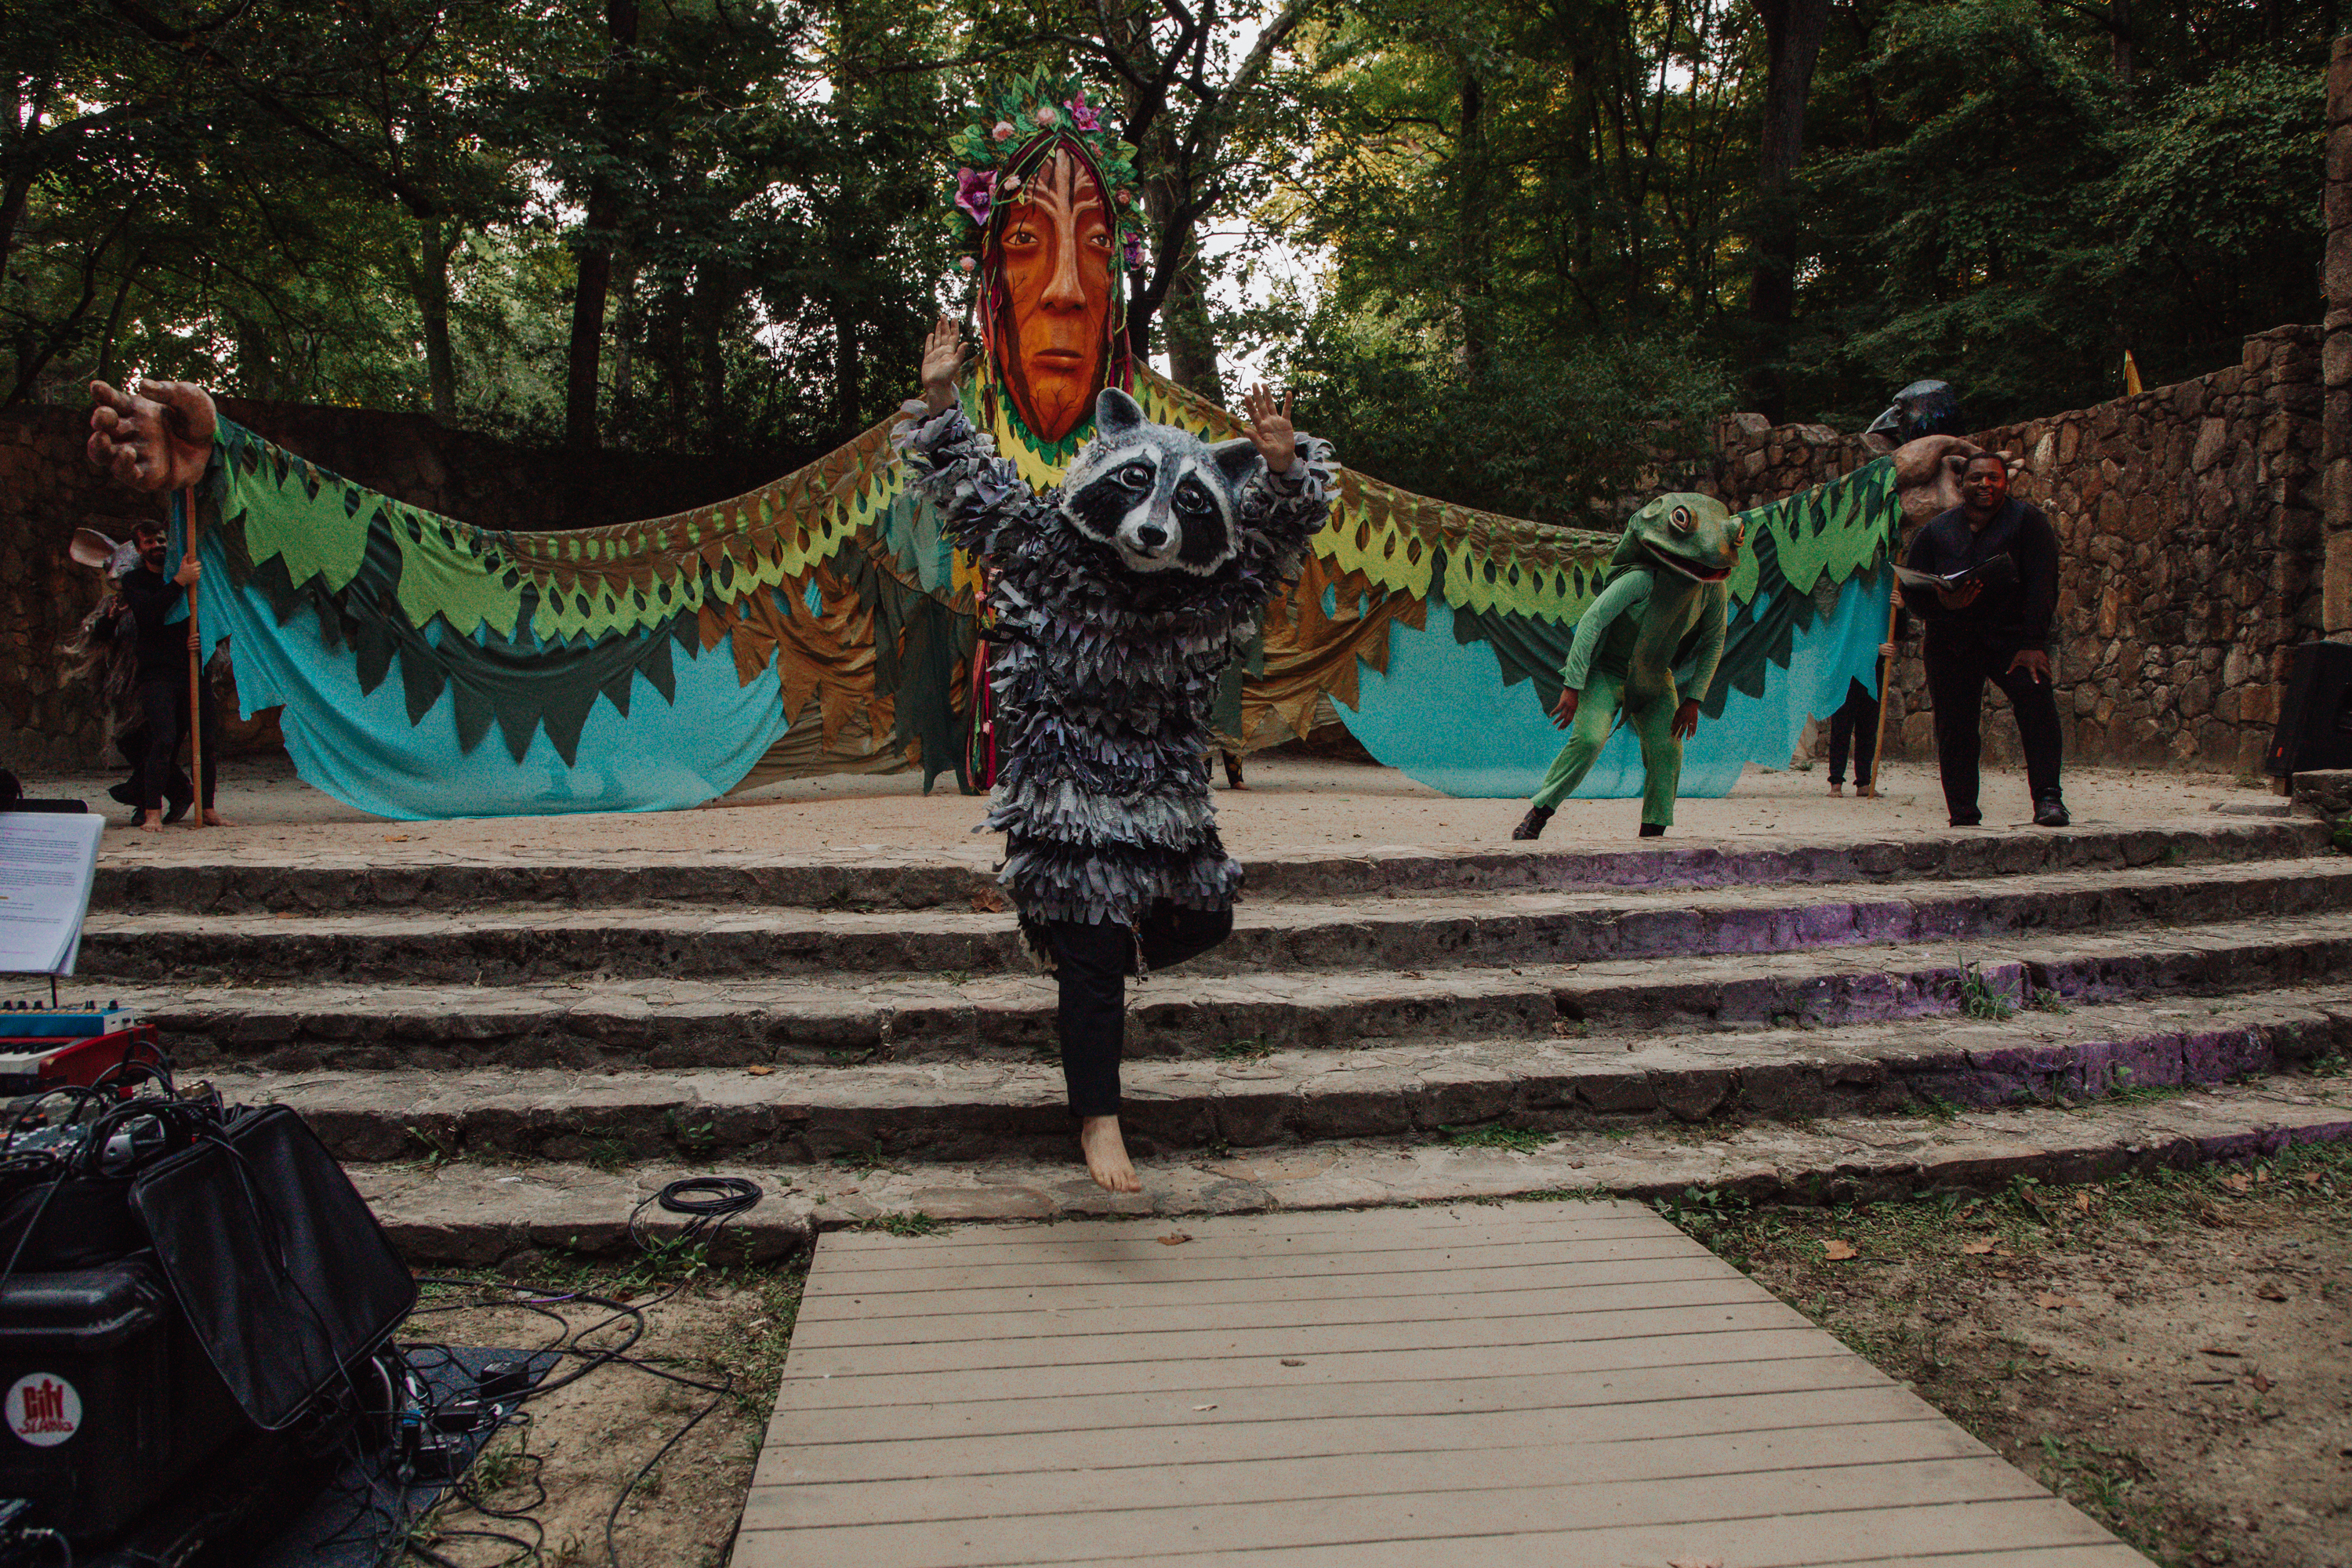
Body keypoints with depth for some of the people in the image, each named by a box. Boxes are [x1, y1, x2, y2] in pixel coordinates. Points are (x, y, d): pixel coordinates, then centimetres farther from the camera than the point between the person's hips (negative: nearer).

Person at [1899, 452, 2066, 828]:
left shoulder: (2027, 521, -1)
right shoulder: (1936, 531, 6)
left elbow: (2042, 585, -10)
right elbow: (1910, 593, 4)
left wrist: (2033, 644, -20)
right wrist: (1943, 603, -20)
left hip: (2011, 634, -2)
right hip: (1952, 639, 2)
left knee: (2036, 694, -27)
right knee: (1955, 725, -2)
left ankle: (2047, 798, -25)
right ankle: (1963, 817, 7)